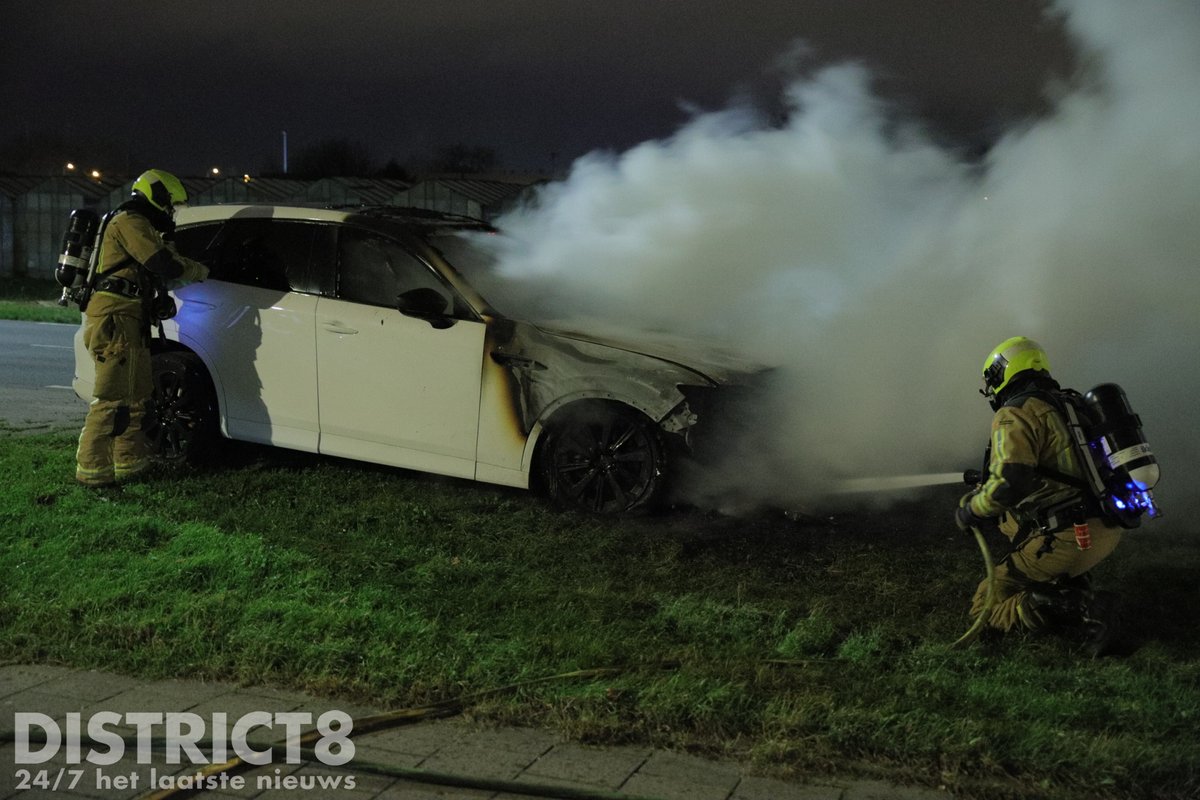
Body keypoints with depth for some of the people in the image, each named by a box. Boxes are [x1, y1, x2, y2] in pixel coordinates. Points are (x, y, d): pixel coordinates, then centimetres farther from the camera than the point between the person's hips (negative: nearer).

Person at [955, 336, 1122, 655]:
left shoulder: (1015, 415, -7)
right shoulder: (1065, 408, 21)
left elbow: (1009, 482, -23)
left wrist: (971, 511, -4)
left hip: (1070, 540, -9)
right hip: (1107, 529, 9)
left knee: (986, 607, 4)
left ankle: (1080, 610, -14)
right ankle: (1075, 590, 15)